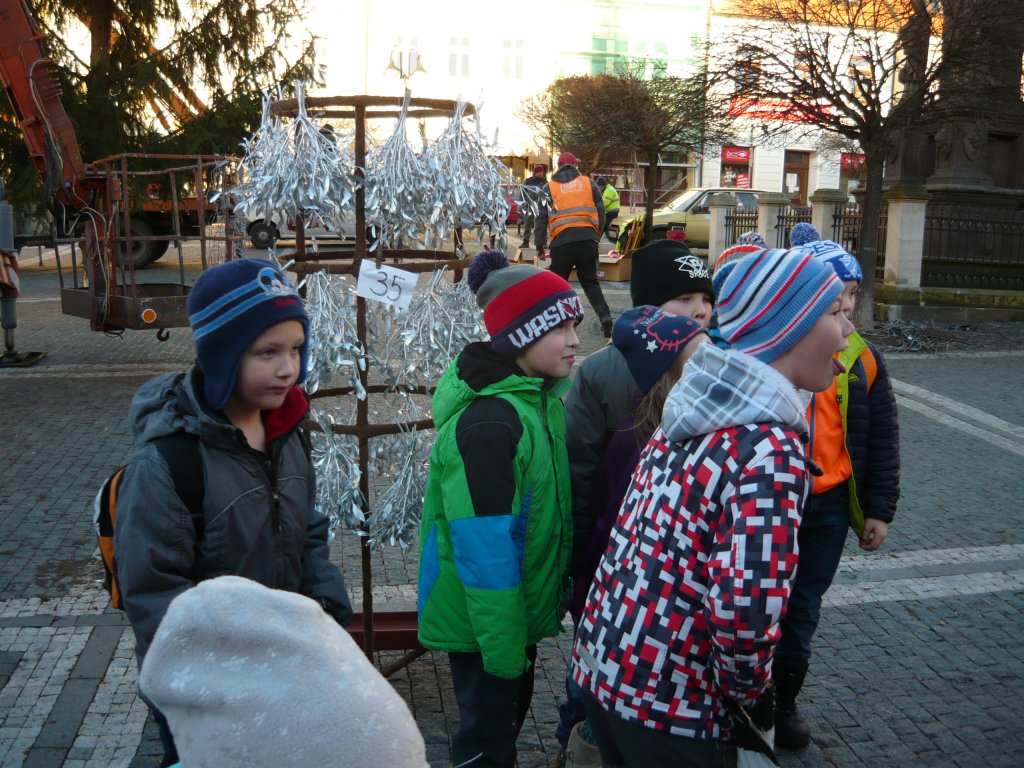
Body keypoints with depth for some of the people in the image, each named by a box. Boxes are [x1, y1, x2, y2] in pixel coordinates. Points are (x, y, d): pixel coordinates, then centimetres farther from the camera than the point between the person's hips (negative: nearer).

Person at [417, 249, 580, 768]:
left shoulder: (541, 399, 1)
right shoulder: (487, 422, -27)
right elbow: (484, 550, -26)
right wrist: (501, 647, -21)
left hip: (520, 607, 8)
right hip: (484, 622, -8)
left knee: (509, 715, 25)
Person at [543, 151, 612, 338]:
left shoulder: (549, 188, 8)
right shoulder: (589, 184, 12)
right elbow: (601, 213, 10)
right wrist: (596, 236, 20)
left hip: (562, 240, -2)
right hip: (588, 238, 2)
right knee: (590, 281, 14)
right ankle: (604, 316, -3)